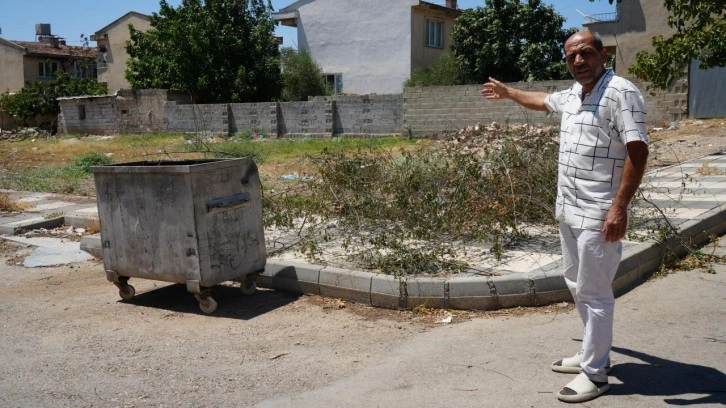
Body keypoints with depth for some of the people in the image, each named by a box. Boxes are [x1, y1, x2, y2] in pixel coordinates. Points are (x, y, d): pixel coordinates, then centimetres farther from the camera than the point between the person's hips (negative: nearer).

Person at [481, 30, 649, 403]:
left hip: (598, 215, -9)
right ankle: (593, 353, 32)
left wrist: (620, 207, -26)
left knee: (594, 293, -3)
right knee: (577, 285, 17)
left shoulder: (621, 92, -13)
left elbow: (638, 151, -20)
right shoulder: (572, 94, 13)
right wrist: (507, 92, 48)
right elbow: (542, 100, 35)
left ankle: (595, 374, 7)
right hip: (568, 210, 9)